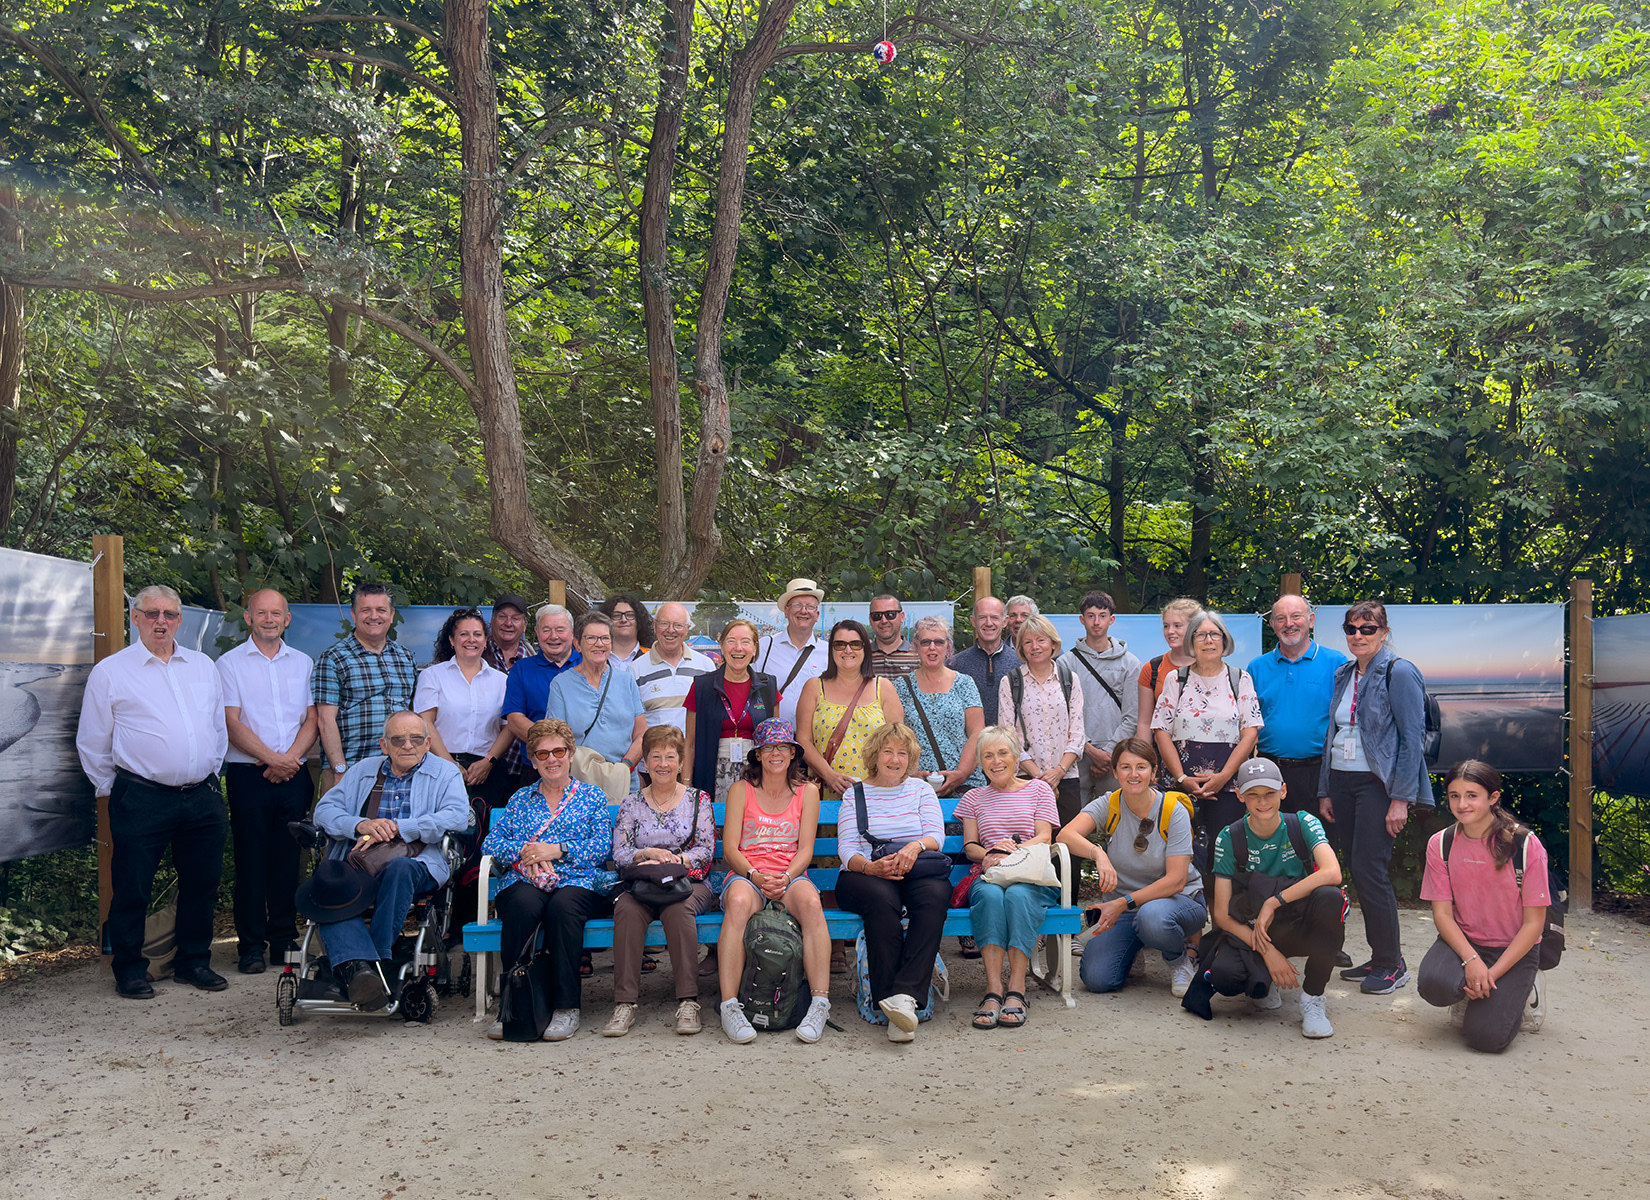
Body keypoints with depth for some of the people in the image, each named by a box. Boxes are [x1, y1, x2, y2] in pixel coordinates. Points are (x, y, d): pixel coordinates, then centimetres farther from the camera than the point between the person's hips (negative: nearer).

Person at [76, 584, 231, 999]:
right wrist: (112, 789, 6)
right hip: (142, 799, -4)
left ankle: (194, 961, 26)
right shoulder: (110, 672, 0)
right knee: (132, 888, 2)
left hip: (202, 797, 4)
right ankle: (129, 970, 17)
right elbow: (92, 742, 5)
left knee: (202, 884, 11)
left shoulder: (203, 666, 13)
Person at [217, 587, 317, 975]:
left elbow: (312, 720, 8)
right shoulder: (230, 663, 3)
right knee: (251, 860, -1)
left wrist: (290, 758, -8)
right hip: (248, 774, -3)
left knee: (289, 860, 5)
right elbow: (232, 723, -5)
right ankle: (251, 946, 7)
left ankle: (284, 940, 14)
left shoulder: (303, 663, 13)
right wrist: (271, 758, -13)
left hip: (294, 776, 3)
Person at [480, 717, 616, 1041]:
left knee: (562, 905, -37)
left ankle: (567, 1006, -29)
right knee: (524, 903, -35)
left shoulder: (592, 796, 18)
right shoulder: (521, 799, 25)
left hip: (580, 884, -1)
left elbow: (603, 847, 4)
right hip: (525, 882, 2)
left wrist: (556, 850, -8)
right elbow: (491, 843, 15)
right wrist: (523, 851, -5)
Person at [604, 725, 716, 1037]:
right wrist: (648, 853, -13)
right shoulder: (631, 804, 15)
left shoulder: (698, 800, 12)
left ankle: (688, 1002, -35)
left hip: (687, 882, -1)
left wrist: (676, 861, -14)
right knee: (627, 909, -34)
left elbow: (706, 849, 3)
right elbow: (618, 853, 6)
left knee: (678, 907, -37)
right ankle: (625, 1002, -32)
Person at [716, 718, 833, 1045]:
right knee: (738, 902, -38)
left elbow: (806, 849, 5)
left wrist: (786, 877, -15)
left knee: (811, 902, -36)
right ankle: (730, 1006, -37)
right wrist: (755, 876, -17)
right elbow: (730, 848, 3)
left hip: (790, 875, 1)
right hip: (746, 874, -1)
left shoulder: (807, 792, 13)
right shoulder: (740, 790, 11)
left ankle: (820, 1004, -36)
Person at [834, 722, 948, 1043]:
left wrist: (916, 846, -19)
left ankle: (905, 995, -42)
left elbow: (937, 835, 5)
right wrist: (871, 867, -20)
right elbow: (846, 849, 2)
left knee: (934, 896, -34)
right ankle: (893, 1002, -39)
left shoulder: (921, 789, 18)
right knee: (881, 899, -37)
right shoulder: (855, 794, 13)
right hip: (866, 874, -1)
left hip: (917, 871, 1)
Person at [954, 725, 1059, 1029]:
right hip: (988, 877, 1)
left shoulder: (1038, 789, 17)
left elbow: (1044, 838, 5)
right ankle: (993, 990, -42)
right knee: (990, 894, -36)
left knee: (1018, 894, -37)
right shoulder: (974, 798, 23)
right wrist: (991, 854, -10)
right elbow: (970, 846, 14)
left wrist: (1010, 854, -13)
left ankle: (1016, 989, -39)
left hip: (1033, 878, -1)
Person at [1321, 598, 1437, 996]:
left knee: (1369, 870, -9)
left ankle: (1392, 964, 4)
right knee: (1358, 871, 8)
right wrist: (1325, 790, 13)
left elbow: (1413, 739, -11)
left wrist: (1401, 799, -16)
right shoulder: (1344, 674, 14)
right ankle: (1378, 958, 18)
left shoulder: (1399, 673, -8)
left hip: (1377, 784, -7)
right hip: (1342, 782, 7)